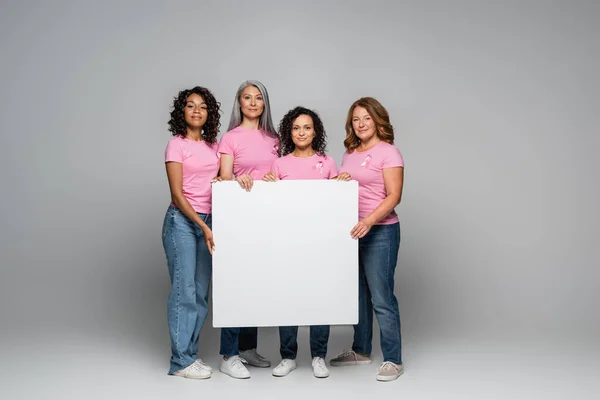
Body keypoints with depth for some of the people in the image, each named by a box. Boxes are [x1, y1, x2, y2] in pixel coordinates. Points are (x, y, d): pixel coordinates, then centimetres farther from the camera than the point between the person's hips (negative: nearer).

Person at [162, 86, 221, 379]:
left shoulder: (212, 145, 11)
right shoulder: (176, 144, -6)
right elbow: (177, 194, -11)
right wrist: (203, 227, -17)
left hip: (207, 221, 6)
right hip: (182, 221, -6)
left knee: (201, 292, 8)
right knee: (184, 290, -4)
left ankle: (189, 352, 20)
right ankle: (180, 361, 5)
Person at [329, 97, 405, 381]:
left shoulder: (388, 152, -7)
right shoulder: (350, 153, 13)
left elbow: (394, 196, -15)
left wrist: (369, 222, -27)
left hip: (380, 232, -7)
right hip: (351, 231, 7)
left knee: (381, 297, -5)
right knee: (357, 294, 15)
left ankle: (393, 360, 7)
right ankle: (361, 350, 30)